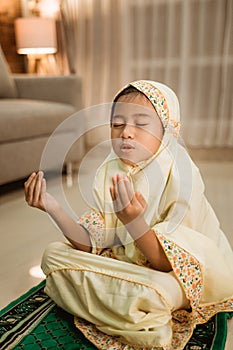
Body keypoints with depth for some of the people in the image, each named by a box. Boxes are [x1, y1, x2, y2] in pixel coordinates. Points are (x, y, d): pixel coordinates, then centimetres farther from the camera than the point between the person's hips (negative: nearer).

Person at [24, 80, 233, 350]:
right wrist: (53, 207, -25)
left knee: (148, 292, -40)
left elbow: (168, 263, -28)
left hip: (185, 274, -6)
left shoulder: (180, 176, -24)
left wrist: (133, 221, -46)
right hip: (130, 262, 7)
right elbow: (92, 244, -9)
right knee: (54, 254, -2)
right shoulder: (110, 171, -7)